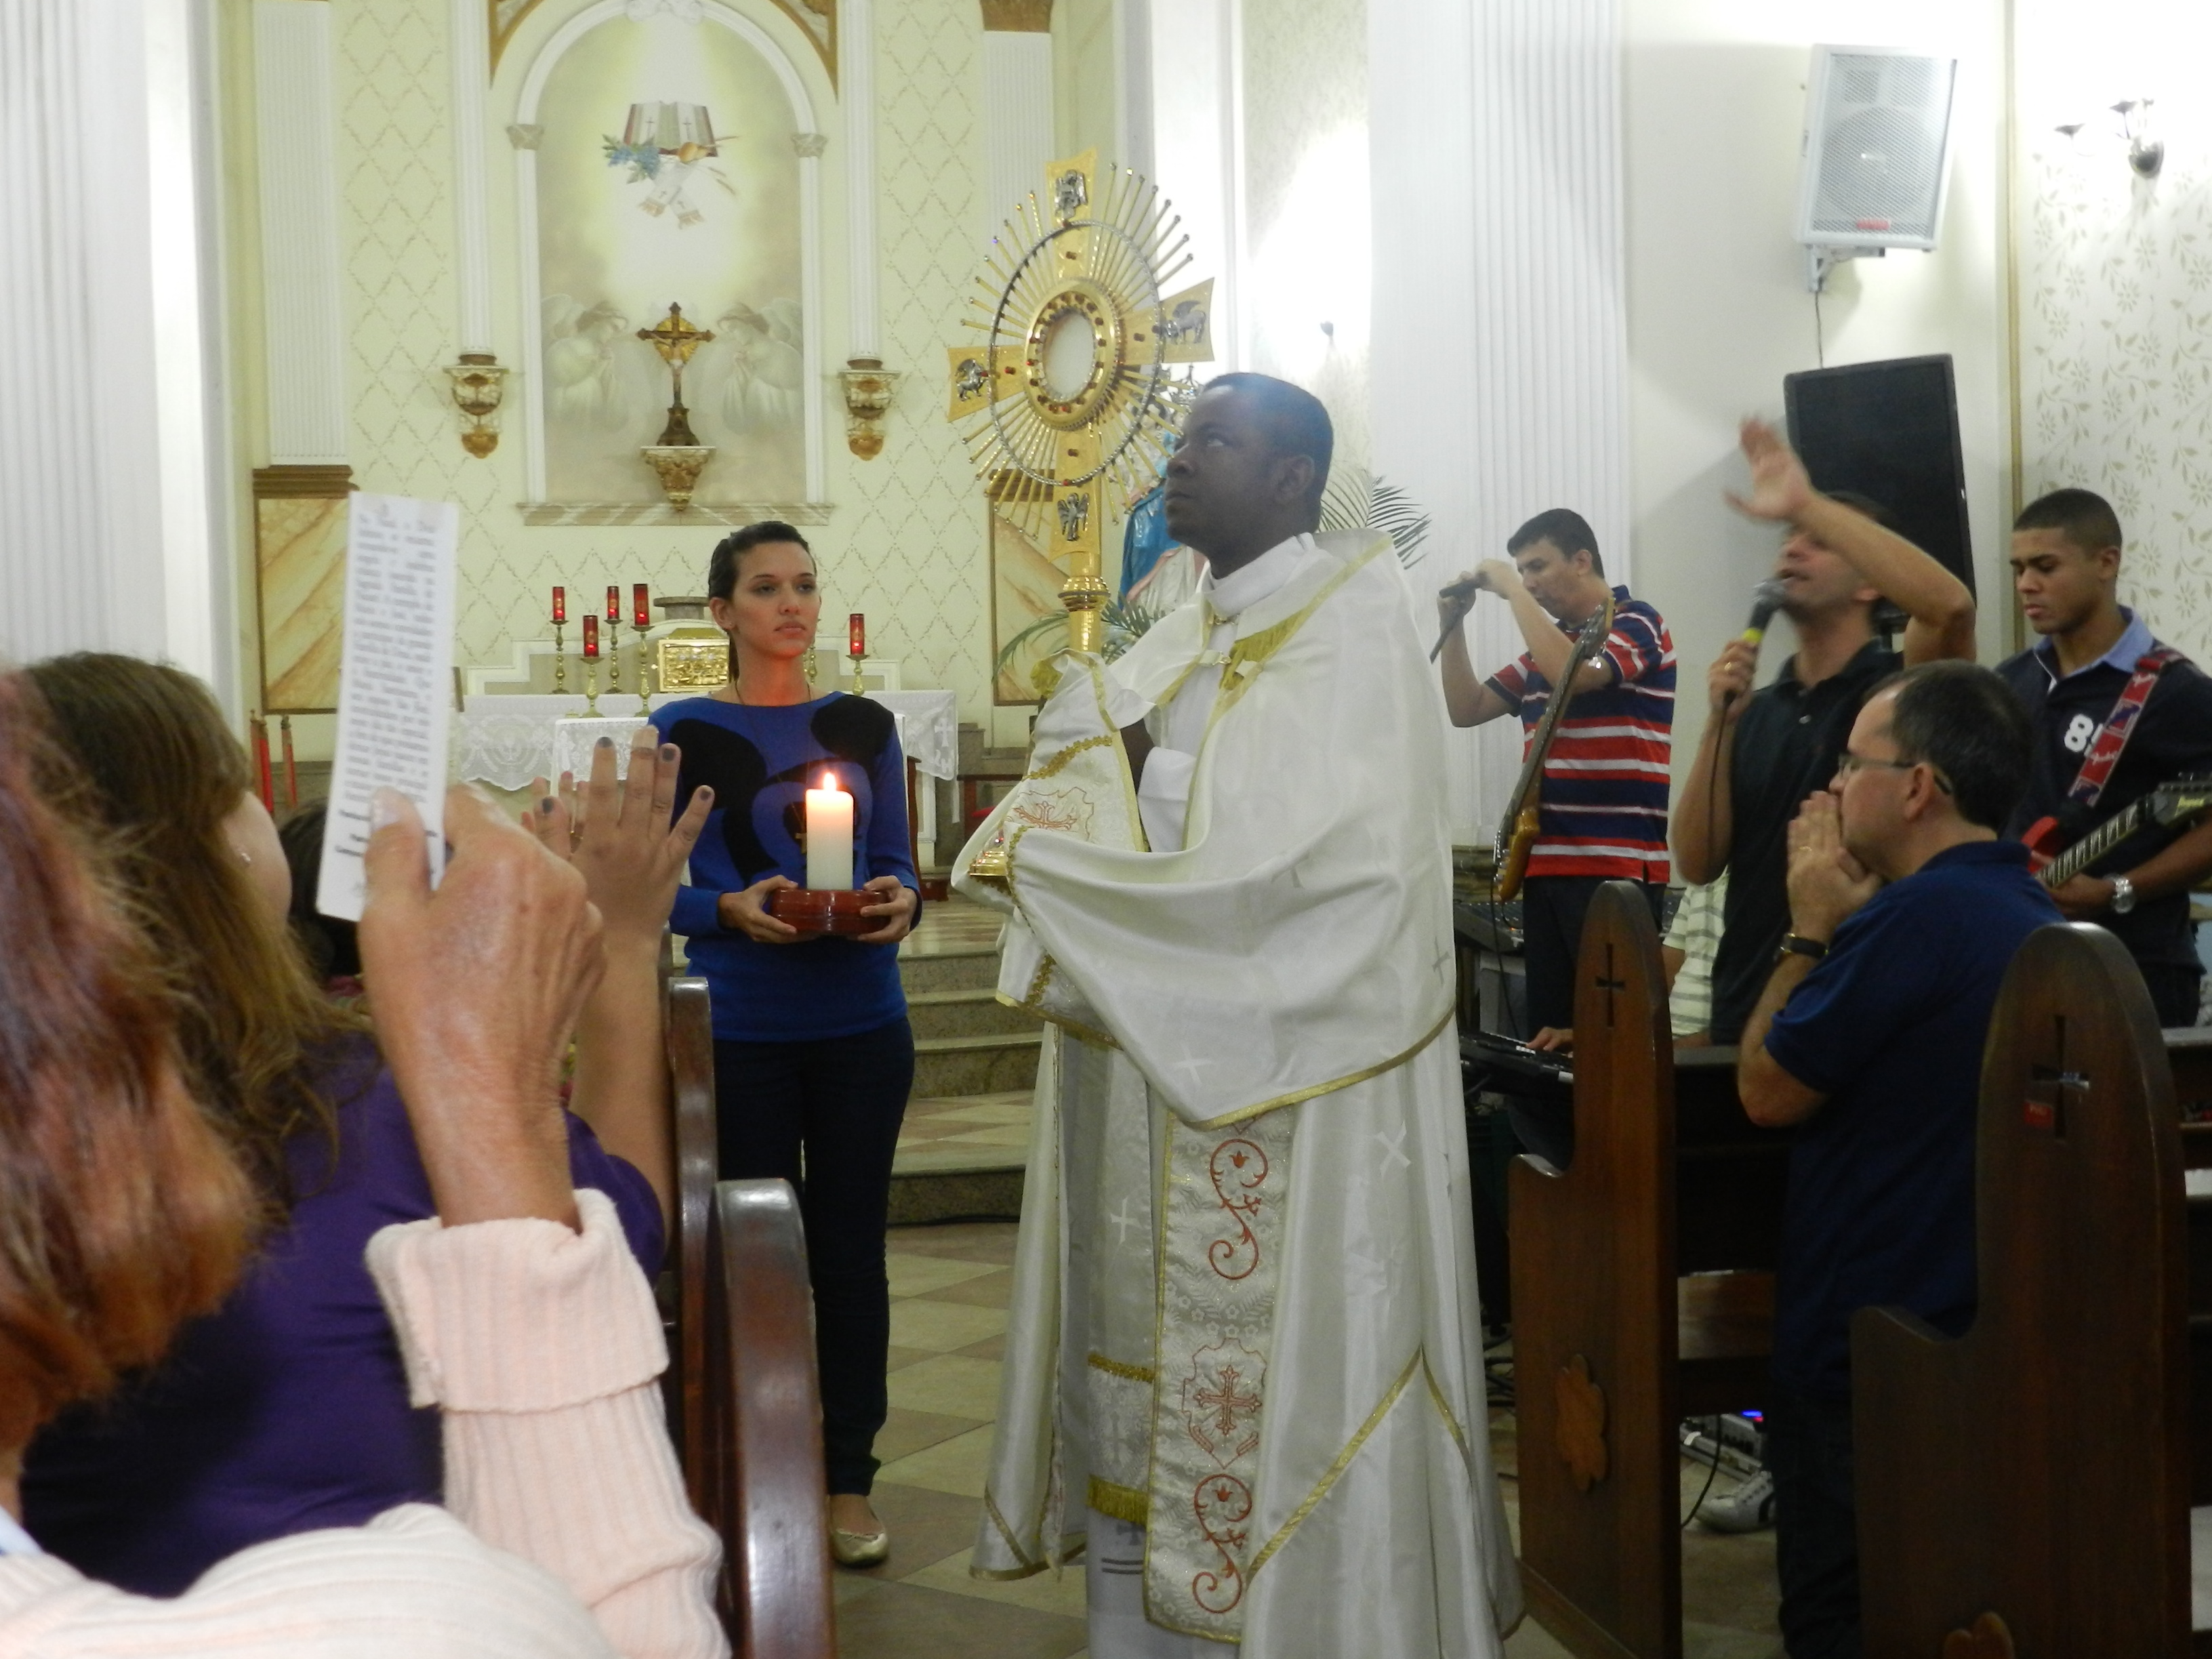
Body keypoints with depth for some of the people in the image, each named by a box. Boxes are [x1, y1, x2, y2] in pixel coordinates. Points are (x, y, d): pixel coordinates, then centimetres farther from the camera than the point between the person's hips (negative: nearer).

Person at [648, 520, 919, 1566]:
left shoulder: (863, 725, 8)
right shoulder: (682, 732, -1)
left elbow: (897, 861, 9)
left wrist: (901, 901, -13)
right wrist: (733, 909, -21)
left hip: (862, 1024, 2)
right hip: (741, 1032, -2)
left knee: (851, 1246, 8)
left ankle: (849, 1481, 20)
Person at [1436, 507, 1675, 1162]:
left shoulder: (1636, 623, -4)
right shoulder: (1544, 646, 17)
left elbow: (1576, 674, -24)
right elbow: (1465, 709, 17)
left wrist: (1512, 590, -15)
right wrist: (1454, 622, 6)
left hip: (1618, 868, -8)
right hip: (1547, 863, 8)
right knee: (1551, 1029, 11)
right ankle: (1557, 1169, 20)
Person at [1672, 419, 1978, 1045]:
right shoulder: (1754, 712, 10)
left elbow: (1951, 605, -27)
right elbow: (1697, 864, 1)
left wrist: (1806, 504, -25)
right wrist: (1719, 725, -11)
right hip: (1748, 1007, 5)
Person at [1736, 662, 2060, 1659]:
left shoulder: (1918, 914, -24)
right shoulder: (2033, 919, 9)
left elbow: (1768, 1092, -14)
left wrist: (1810, 931, -6)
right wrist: (1849, 925, 9)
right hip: (1983, 1343, 10)